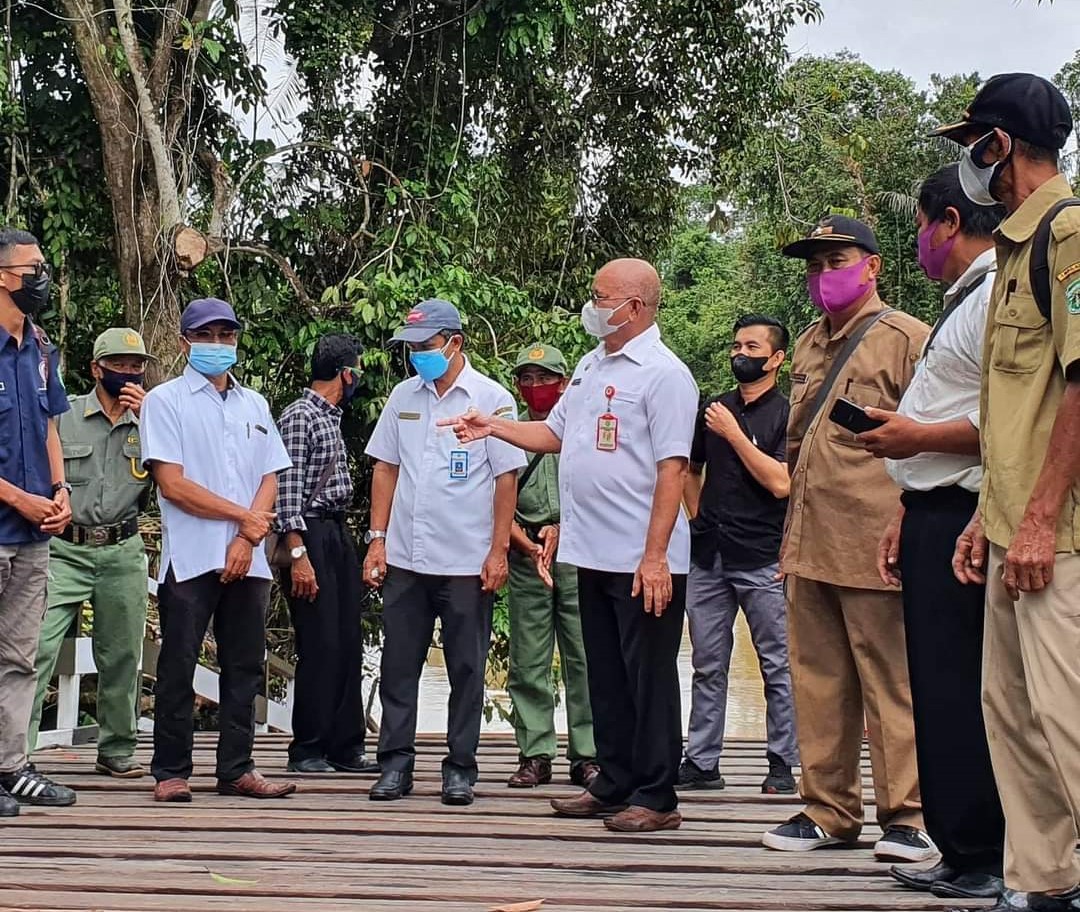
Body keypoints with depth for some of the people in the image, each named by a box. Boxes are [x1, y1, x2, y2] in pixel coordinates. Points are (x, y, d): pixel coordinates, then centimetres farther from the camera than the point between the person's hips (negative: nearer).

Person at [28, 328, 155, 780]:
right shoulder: (64, 416, 3)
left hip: (124, 553, 3)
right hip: (65, 550, -3)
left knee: (122, 657, 10)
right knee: (37, 647, -13)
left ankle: (116, 750, 23)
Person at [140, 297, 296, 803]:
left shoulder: (254, 404, 16)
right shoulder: (165, 401, 1)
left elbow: (269, 481, 11)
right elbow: (172, 484, -9)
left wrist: (248, 538, -6)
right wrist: (243, 516, -8)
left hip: (248, 559, 5)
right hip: (190, 559, -5)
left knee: (245, 667, 7)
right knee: (178, 668, 0)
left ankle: (236, 769, 15)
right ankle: (171, 772, 8)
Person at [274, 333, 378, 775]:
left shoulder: (331, 417, 18)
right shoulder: (299, 416, -10)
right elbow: (287, 490, -16)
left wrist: (346, 541, 15)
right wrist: (298, 555, -21)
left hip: (339, 534, 9)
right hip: (311, 536, -9)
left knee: (348, 646, 9)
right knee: (319, 647, -6)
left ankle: (345, 746, 15)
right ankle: (308, 750, 2)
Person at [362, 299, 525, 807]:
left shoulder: (492, 400, -4)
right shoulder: (404, 396, 9)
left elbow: (506, 479, -4)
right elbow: (385, 469, 12)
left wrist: (498, 551, -8)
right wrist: (377, 539, 5)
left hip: (467, 561, -4)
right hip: (404, 557, 4)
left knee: (466, 669, 5)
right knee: (398, 665, 6)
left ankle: (461, 768, 14)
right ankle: (395, 764, 14)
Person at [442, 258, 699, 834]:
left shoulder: (663, 374, -12)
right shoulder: (590, 366, 15)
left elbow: (672, 468, -18)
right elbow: (555, 434, 25)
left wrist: (655, 555, -22)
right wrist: (493, 427, 13)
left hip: (644, 562, -9)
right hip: (594, 556, 9)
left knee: (648, 679, -1)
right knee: (606, 678, 15)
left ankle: (656, 797, 7)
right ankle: (614, 785, 25)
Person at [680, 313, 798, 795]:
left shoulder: (787, 415, -3)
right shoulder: (713, 409, 13)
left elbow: (780, 482, -15)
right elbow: (691, 471, 26)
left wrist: (733, 434, -13)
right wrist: (699, 519, 14)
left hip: (763, 559, -5)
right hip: (708, 556, 5)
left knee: (777, 665, 1)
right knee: (708, 665, 9)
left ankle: (782, 764, 7)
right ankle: (701, 761, 14)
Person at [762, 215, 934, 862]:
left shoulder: (906, 338, -3)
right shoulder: (809, 346, 19)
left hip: (873, 547, -7)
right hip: (809, 544, 8)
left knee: (891, 682, -4)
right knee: (819, 682, 10)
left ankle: (909, 816, 3)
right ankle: (829, 809, 17)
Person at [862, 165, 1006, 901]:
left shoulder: (996, 296, -12)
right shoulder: (964, 302, 22)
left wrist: (916, 437, -15)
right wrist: (907, 515, 22)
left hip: (960, 525, -11)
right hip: (935, 517, 11)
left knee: (957, 696, -7)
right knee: (941, 693, 11)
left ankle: (979, 860, -1)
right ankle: (961, 851, 17)